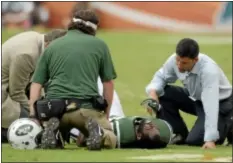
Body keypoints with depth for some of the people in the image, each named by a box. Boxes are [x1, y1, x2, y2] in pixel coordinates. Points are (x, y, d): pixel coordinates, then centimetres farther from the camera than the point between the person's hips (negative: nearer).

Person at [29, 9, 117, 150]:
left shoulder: (52, 46, 17)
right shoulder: (99, 45, 13)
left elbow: (36, 84, 10)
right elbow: (108, 83, 16)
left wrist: (33, 117, 8)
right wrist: (106, 116, 25)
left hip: (55, 107, 2)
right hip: (87, 107, -2)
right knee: (110, 140, 19)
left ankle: (51, 130, -6)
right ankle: (97, 130, -15)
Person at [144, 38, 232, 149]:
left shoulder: (209, 70, -37)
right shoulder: (175, 60, -20)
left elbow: (211, 106, -43)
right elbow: (161, 77, -1)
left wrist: (210, 139, -49)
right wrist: (153, 92, -25)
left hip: (220, 103, -6)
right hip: (195, 98, 6)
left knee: (195, 140, -24)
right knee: (162, 93, -14)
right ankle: (179, 135, 0)